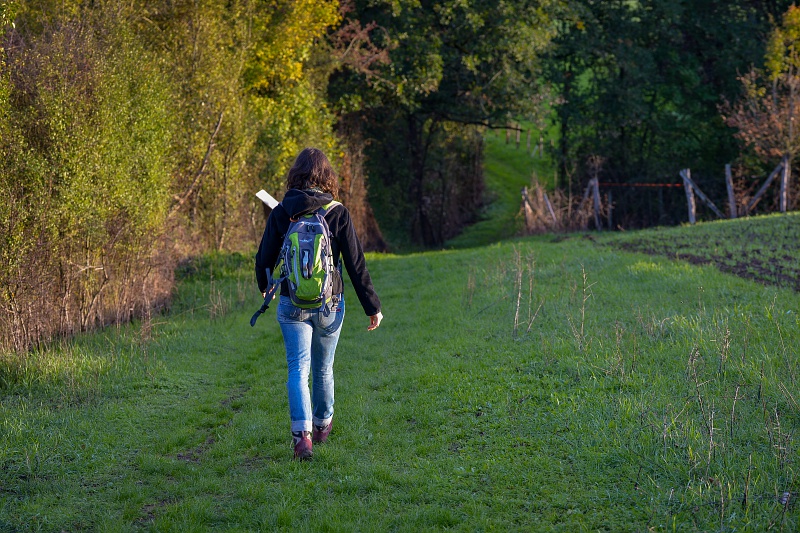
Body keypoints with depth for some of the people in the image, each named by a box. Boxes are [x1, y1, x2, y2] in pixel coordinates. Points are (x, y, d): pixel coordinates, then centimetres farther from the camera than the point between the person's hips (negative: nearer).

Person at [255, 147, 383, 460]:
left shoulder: (280, 213, -4)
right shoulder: (338, 213, -7)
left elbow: (264, 260, 2)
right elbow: (356, 264, -6)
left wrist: (264, 288, 24)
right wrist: (373, 307, 1)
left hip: (292, 304, -1)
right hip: (330, 305, 1)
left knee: (298, 369, -2)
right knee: (323, 369, 18)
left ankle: (302, 433, -20)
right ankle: (322, 425, 37)